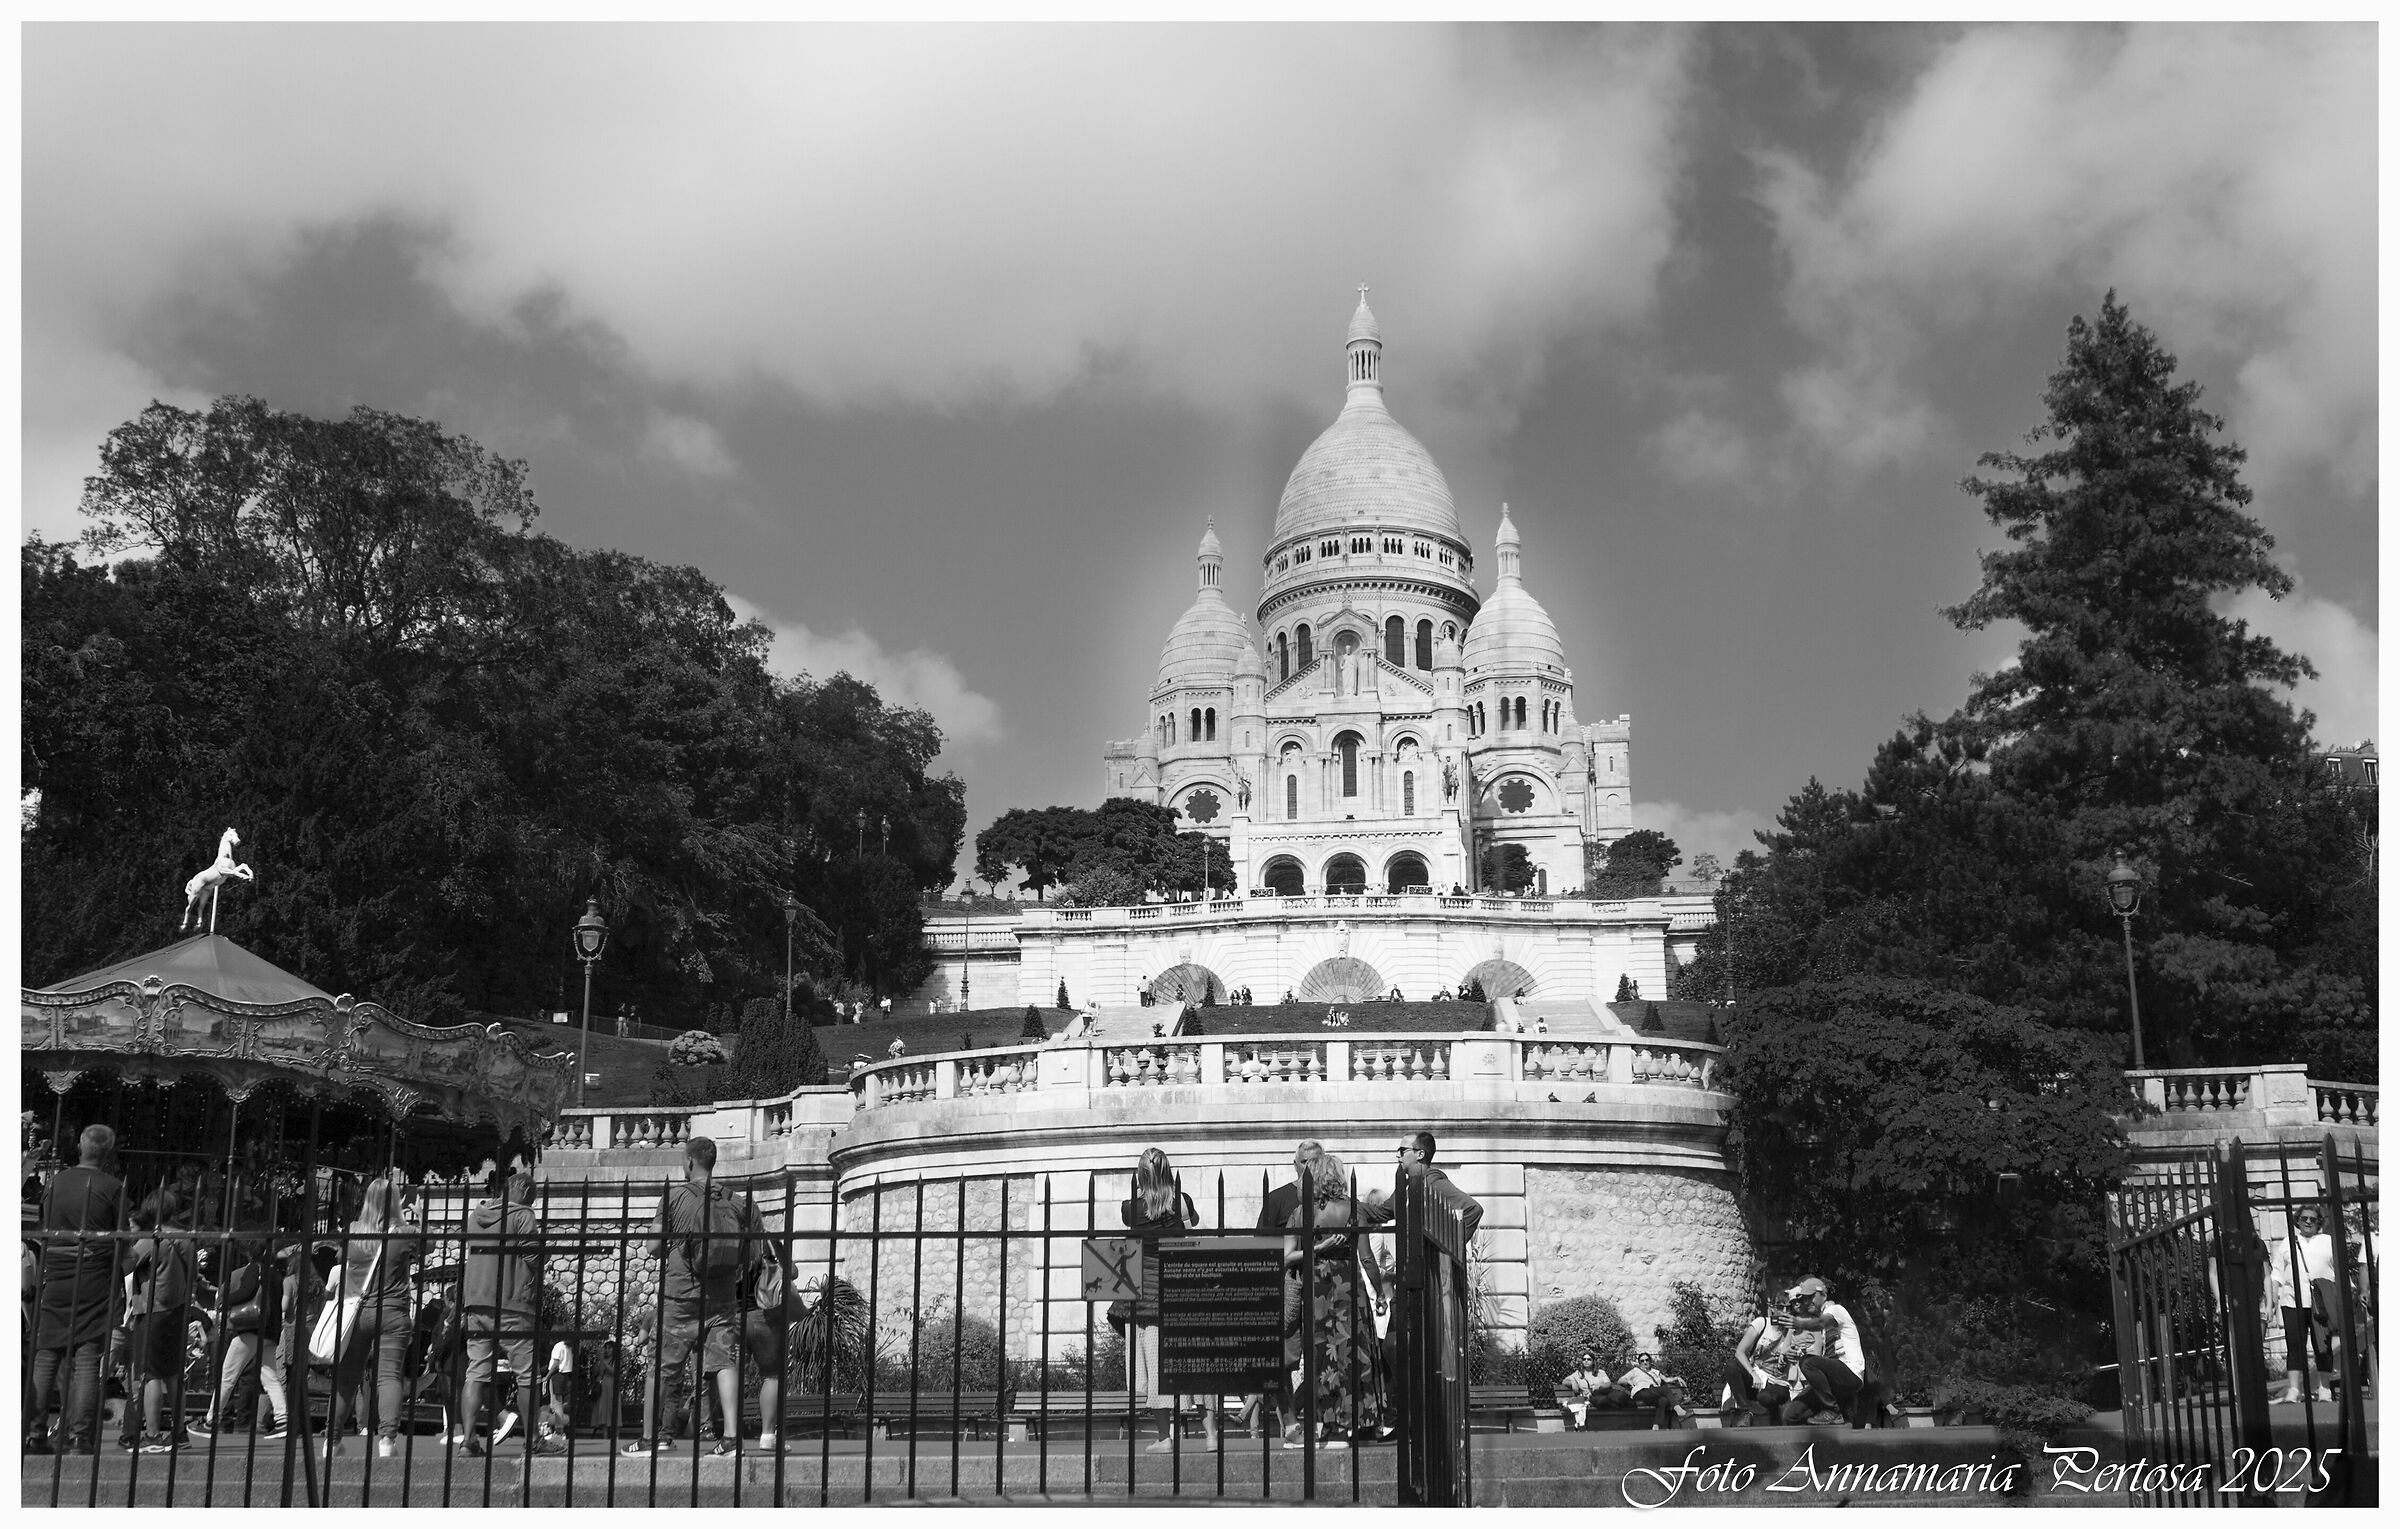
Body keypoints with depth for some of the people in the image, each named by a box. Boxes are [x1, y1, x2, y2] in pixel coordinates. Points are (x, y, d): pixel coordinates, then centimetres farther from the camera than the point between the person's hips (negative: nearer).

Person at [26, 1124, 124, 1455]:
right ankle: (79, 1439, -6)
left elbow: (43, 1232, 13)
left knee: (45, 1358, 10)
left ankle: (33, 1434, 9)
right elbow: (120, 1239, -5)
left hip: (54, 1279, 3)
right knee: (87, 1361, -3)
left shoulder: (55, 1181, 5)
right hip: (94, 1282, -3)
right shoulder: (111, 1187, -6)